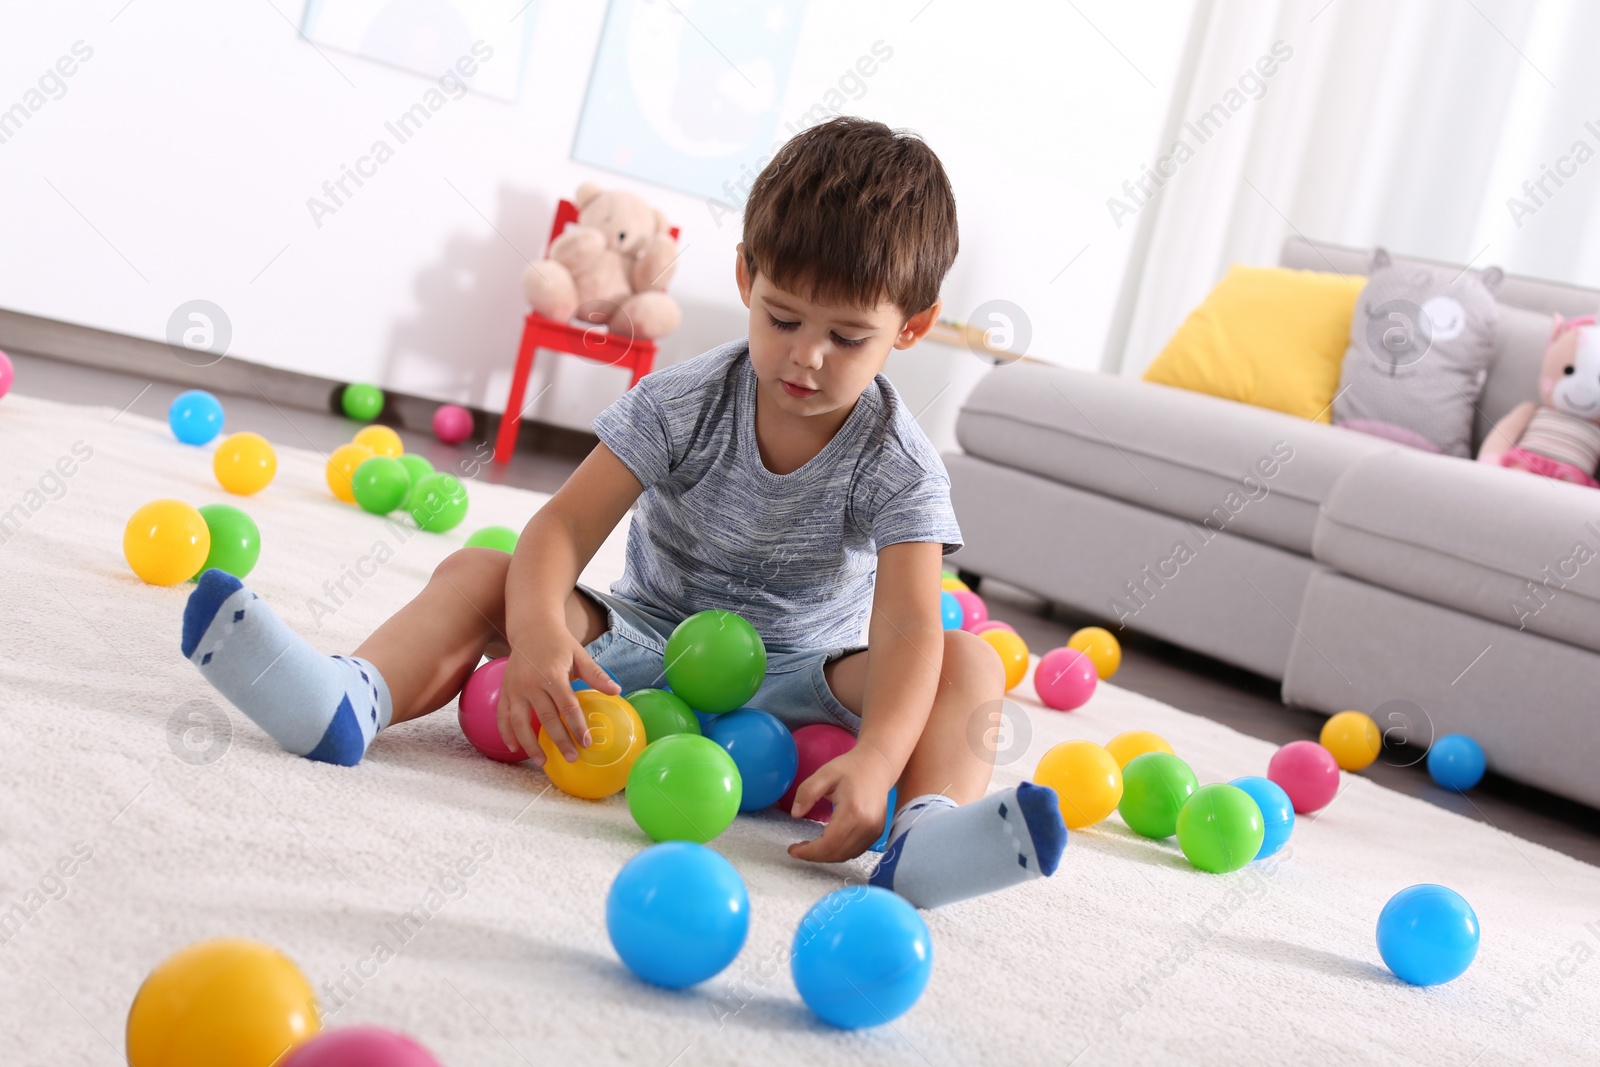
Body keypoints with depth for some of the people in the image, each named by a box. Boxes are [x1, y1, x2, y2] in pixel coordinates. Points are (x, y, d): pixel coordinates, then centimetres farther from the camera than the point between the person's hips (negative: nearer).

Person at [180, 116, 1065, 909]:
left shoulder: (899, 468, -15)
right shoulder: (684, 402, -11)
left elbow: (907, 630, -28)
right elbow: (564, 527, -19)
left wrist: (874, 760, -48)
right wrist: (536, 631, -42)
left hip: (792, 683, -1)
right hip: (644, 639, 2)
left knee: (970, 663, -26)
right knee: (478, 573, -17)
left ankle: (928, 831, -56)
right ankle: (353, 699, -43)